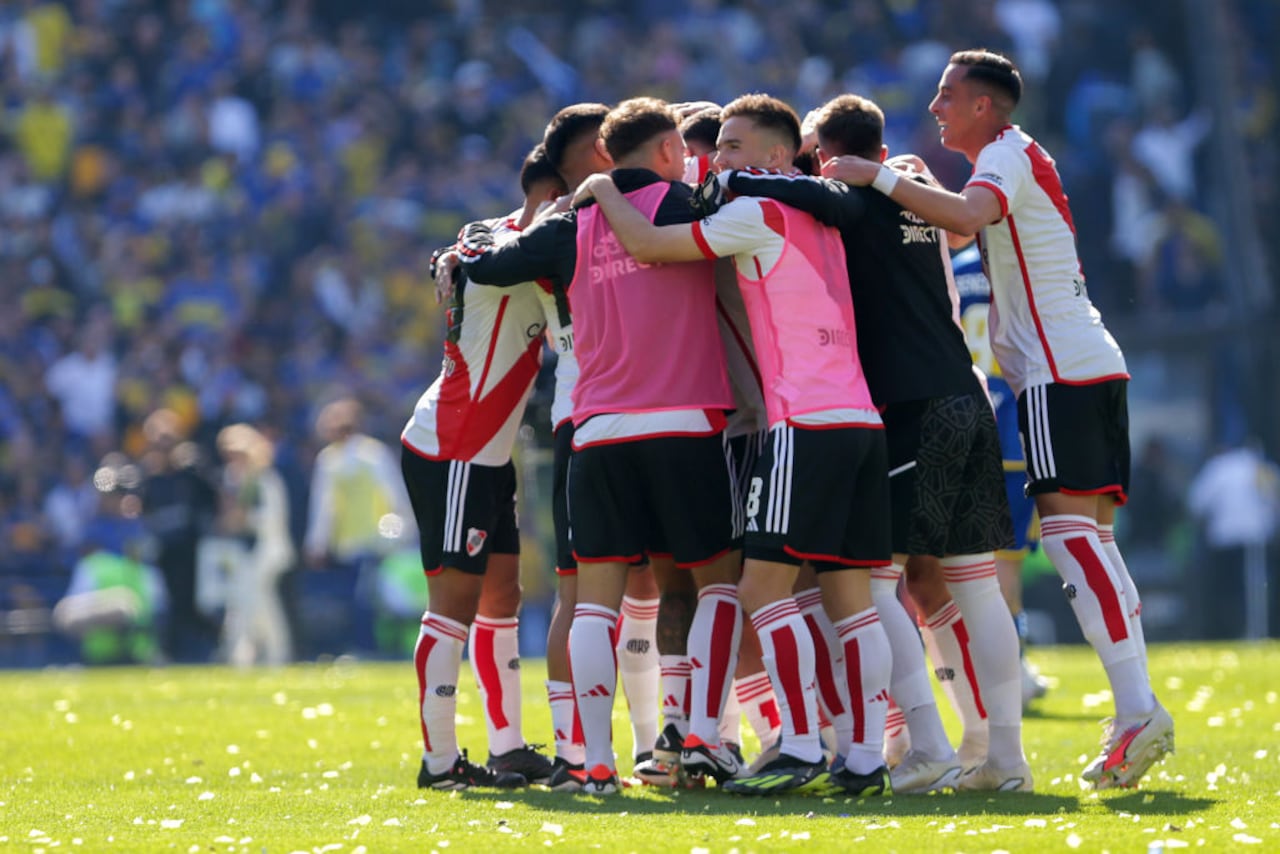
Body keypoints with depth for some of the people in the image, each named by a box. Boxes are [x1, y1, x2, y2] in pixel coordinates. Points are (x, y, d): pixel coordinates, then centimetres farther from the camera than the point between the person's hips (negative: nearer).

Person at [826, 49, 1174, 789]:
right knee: (1093, 538, 6)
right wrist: (905, 192, 16)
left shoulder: (1008, 154, -8)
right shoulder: (1016, 159, 22)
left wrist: (878, 177, -23)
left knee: (1069, 529, -15)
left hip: (1060, 371, -10)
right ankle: (1136, 717, 1)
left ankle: (1137, 709, -24)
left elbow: (968, 216, -28)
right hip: (1095, 367, 10)